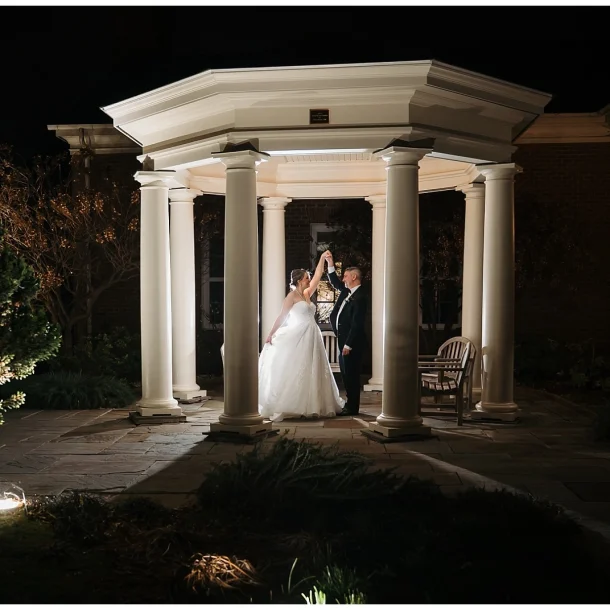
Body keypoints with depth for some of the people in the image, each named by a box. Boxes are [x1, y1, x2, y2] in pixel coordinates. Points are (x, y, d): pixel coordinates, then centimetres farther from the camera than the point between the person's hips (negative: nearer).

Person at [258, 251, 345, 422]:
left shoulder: (307, 294, 14)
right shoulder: (292, 295, -5)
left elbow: (317, 277, 17)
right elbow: (282, 317, -6)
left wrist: (322, 259, 14)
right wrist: (271, 334, -8)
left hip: (311, 338, 8)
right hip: (297, 337, -8)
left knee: (311, 372, 7)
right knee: (295, 372, -7)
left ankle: (310, 406, 12)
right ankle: (289, 406, -4)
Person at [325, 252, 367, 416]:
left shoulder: (360, 297, -17)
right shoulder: (347, 291, 10)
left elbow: (356, 324, -20)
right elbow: (334, 282, 26)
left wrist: (348, 345, -19)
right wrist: (330, 263, 14)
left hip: (352, 342, -10)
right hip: (344, 341, 10)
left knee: (351, 375, -4)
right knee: (346, 375, 14)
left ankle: (352, 408, 3)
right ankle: (350, 405, 21)